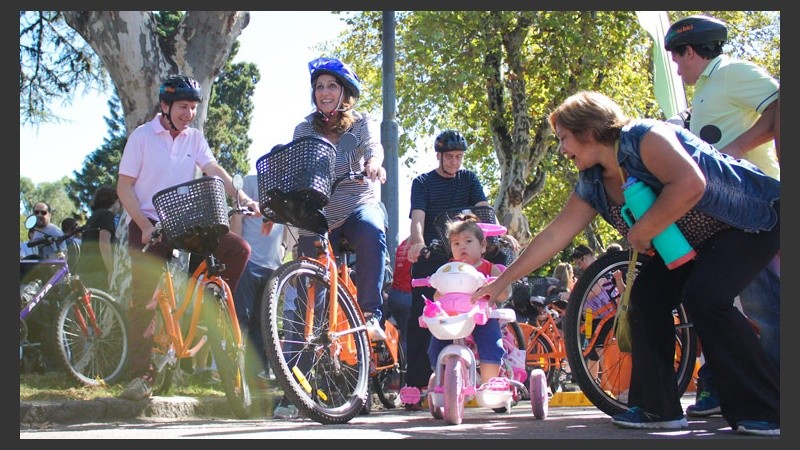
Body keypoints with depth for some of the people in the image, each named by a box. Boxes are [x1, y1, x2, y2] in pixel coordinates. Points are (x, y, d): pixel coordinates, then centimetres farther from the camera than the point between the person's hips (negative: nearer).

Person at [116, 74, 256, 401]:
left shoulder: (194, 137, 8)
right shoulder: (142, 137, -3)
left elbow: (214, 171, -5)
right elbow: (124, 187, -5)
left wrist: (242, 198, -23)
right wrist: (145, 226, -17)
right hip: (148, 226, -4)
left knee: (238, 249, -15)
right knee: (143, 299, -12)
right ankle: (141, 376, -8)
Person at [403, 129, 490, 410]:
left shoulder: (469, 180, 13)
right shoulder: (422, 183, 7)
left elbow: (483, 210, -2)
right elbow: (418, 217, -9)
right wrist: (418, 242, -31)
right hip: (428, 261, -2)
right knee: (421, 321, -7)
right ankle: (415, 385, -7)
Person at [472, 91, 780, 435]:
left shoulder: (644, 138, -24)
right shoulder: (593, 186, 2)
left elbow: (690, 184, -39)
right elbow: (554, 235, 7)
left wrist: (641, 232, -28)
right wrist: (502, 281, 7)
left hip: (755, 221, -9)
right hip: (698, 241, 9)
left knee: (705, 297, -26)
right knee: (647, 297, -2)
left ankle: (768, 412, -19)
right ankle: (658, 407, 5)